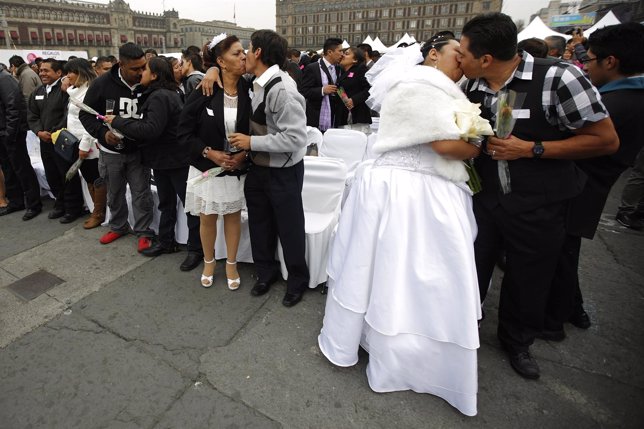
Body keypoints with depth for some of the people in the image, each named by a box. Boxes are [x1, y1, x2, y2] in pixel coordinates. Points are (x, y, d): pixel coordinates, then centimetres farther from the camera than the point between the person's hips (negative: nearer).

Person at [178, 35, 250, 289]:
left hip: (237, 168, 1)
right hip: (207, 167, -1)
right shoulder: (203, 92, -12)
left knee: (233, 216, 13)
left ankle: (231, 264, 32)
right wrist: (209, 153, -17)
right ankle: (209, 262, 37)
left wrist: (244, 154, -13)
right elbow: (185, 130, -6)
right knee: (207, 218, 13)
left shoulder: (249, 91, -7)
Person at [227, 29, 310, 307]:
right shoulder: (256, 82, 1)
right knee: (260, 224, 19)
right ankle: (266, 272, 42)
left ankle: (298, 280, 33)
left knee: (289, 229, 9)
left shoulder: (282, 89, -23)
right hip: (258, 167, 8)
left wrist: (251, 142, -22)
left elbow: (295, 138, -28)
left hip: (283, 172, -8)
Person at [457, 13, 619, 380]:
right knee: (472, 268, 12)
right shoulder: (472, 88, -3)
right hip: (486, 196, 4)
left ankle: (518, 341, 42)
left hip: (539, 205, -3)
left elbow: (606, 140, -15)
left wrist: (530, 149, -21)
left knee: (529, 280, 14)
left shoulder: (557, 78, -19)